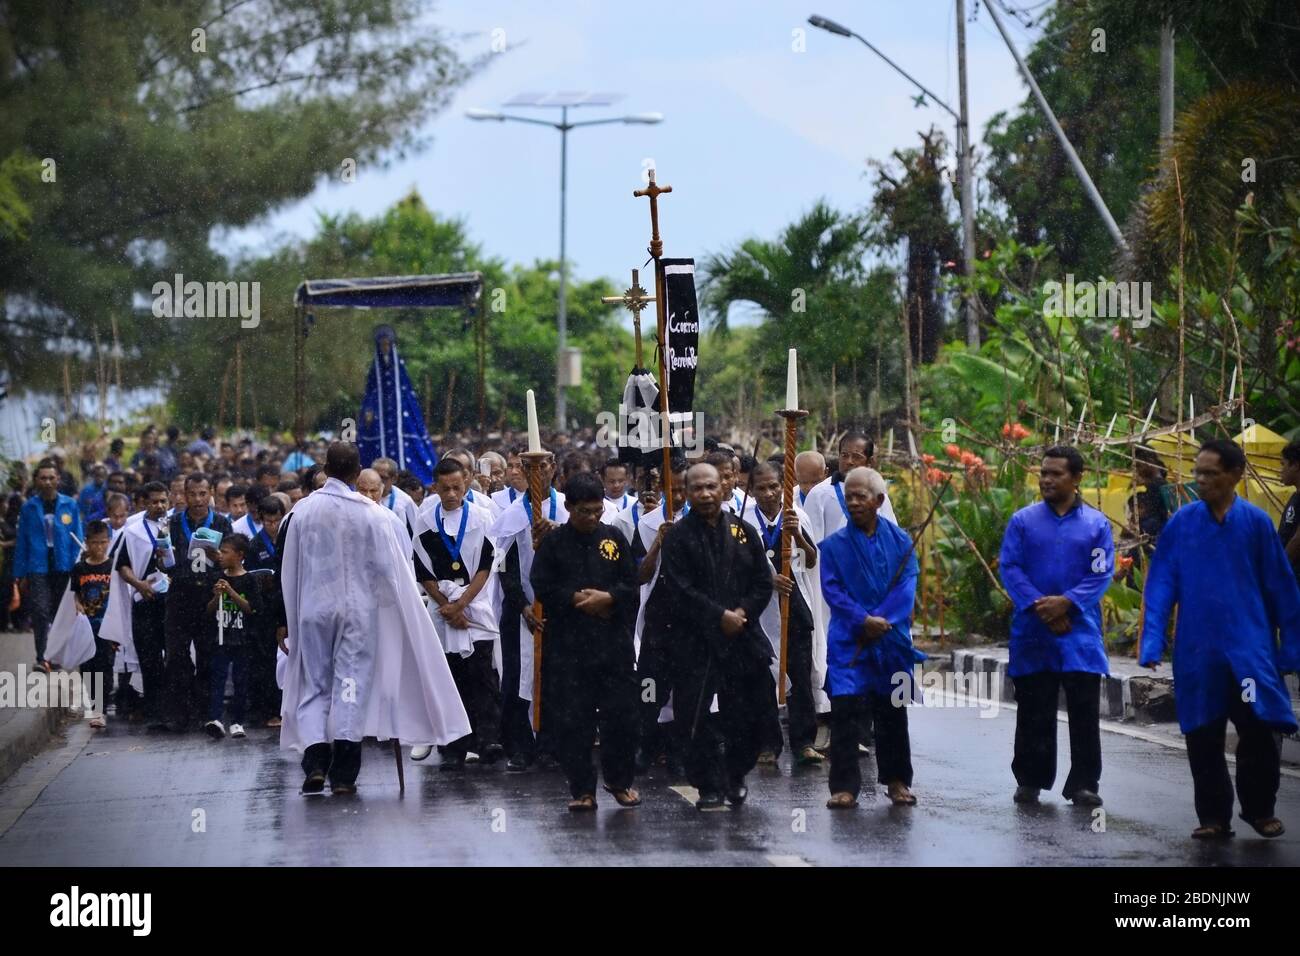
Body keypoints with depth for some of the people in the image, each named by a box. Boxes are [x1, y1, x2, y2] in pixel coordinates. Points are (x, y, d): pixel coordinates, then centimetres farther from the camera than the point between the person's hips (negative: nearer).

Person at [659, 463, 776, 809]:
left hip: (744, 636, 3)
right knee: (699, 716, -4)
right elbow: (681, 591, -9)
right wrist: (721, 616, -15)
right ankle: (710, 786, 7)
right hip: (696, 640, -3)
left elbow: (763, 582, 8)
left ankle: (735, 775, 24)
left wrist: (742, 613, -9)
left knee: (756, 711, 4)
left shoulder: (743, 532, 11)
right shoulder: (678, 537, 0)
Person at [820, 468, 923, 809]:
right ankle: (845, 786, -4)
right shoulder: (834, 544, 2)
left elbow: (906, 586, -4)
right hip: (848, 641, -1)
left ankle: (896, 780, 23)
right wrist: (863, 620, -17)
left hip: (891, 640, 1)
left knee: (892, 711, 10)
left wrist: (881, 621, -15)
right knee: (845, 710, -8)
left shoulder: (899, 541, 3)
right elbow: (832, 589, -5)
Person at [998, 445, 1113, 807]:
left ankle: (1084, 784, 6)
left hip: (1081, 633, 0)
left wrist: (1066, 603, -16)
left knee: (1085, 713, 0)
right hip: (1032, 632, 0)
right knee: (1034, 713, 7)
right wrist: (1038, 606, -14)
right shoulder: (1022, 520, 4)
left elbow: (1101, 574, -2)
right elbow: (1009, 568, -2)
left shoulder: (1097, 524, 3)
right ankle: (1030, 780, 17)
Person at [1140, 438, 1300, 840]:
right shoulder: (1181, 523, 0)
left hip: (1250, 648, -1)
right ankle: (1214, 817, 18)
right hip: (1197, 651, 1)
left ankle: (1259, 810, 18)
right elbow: (1160, 584, 0)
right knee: (1203, 738, 6)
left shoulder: (1256, 522, -2)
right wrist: (1152, 643, -8)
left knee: (1259, 731, -3)